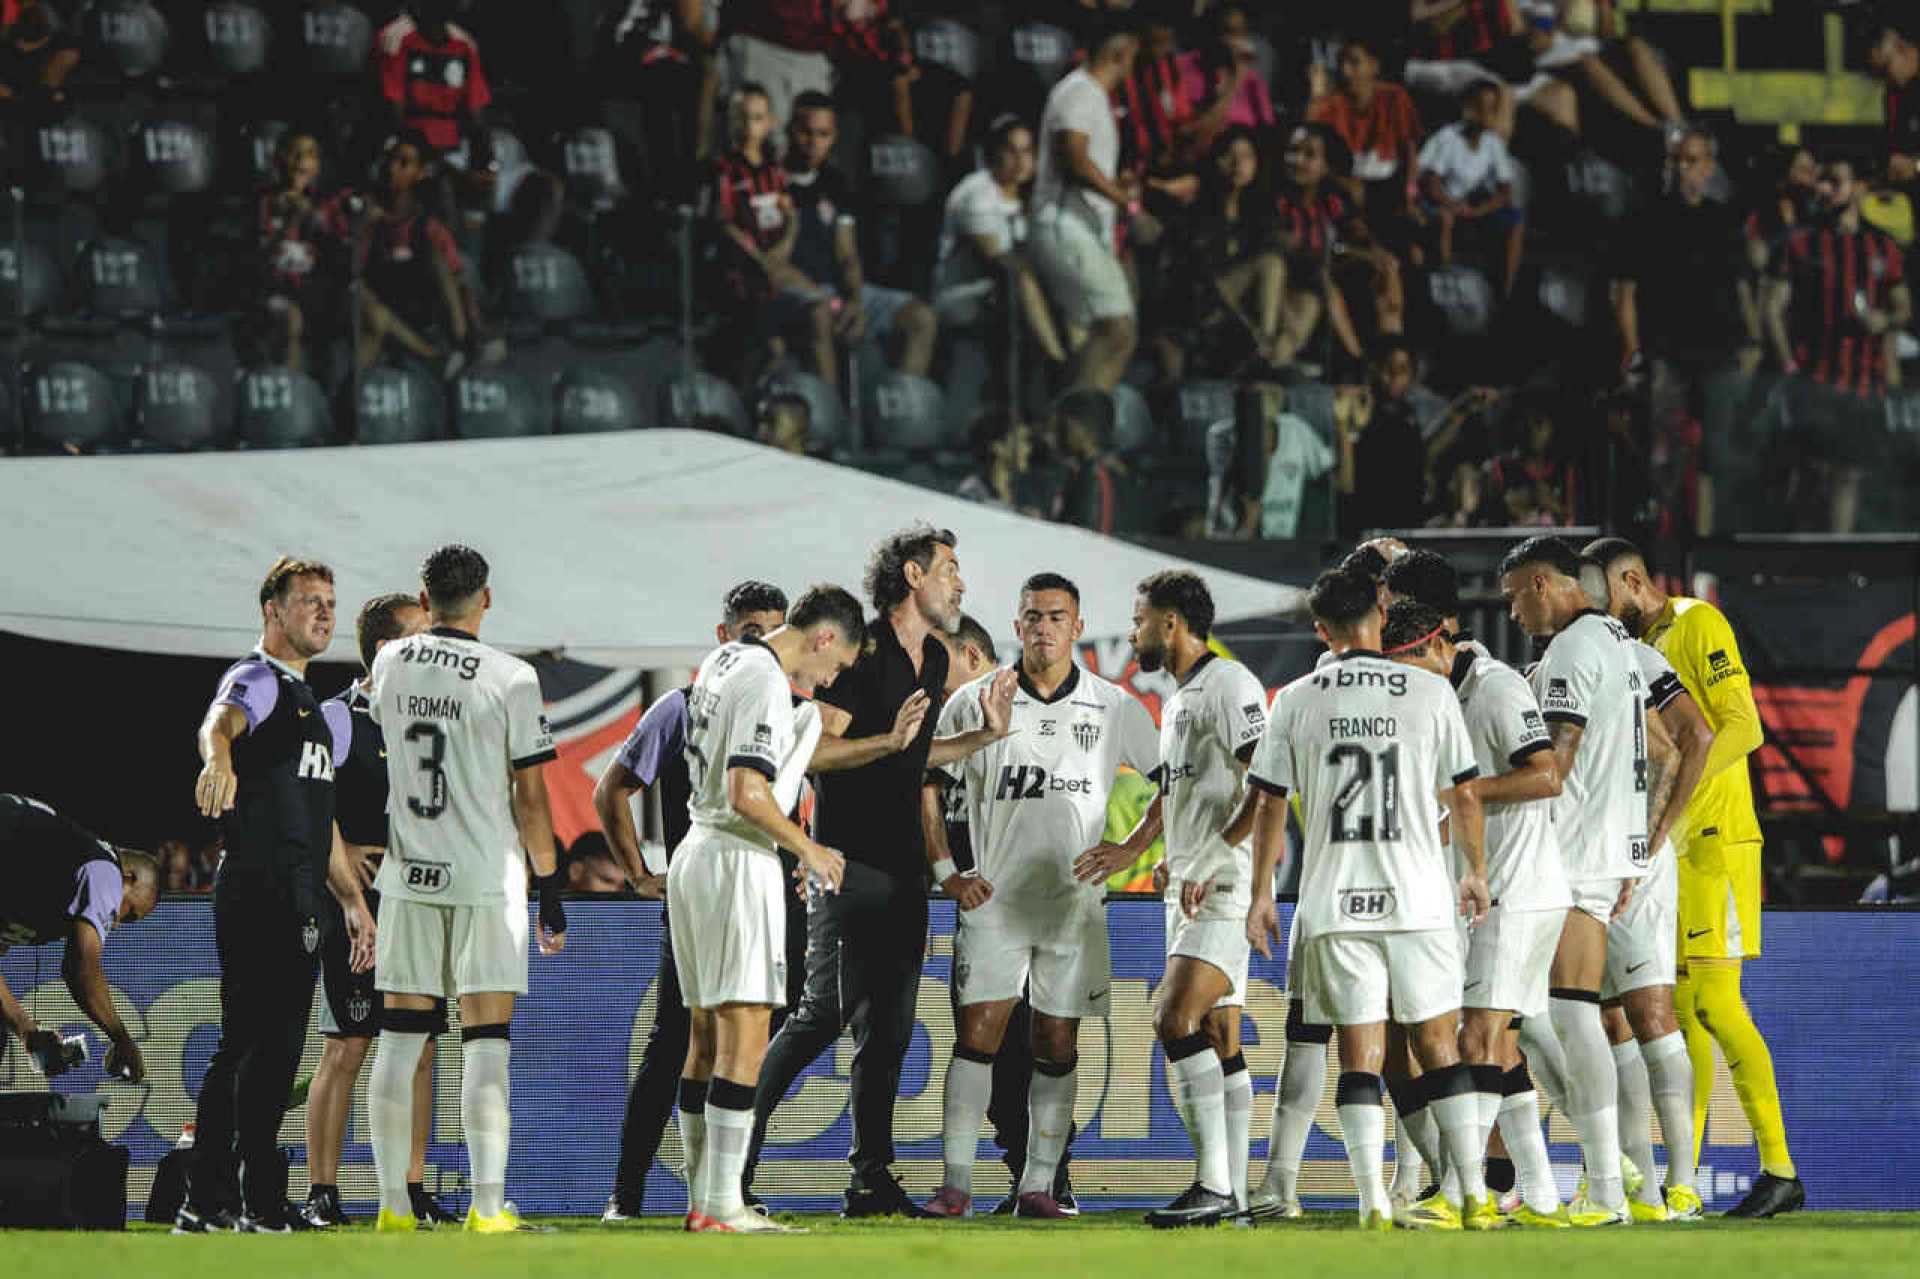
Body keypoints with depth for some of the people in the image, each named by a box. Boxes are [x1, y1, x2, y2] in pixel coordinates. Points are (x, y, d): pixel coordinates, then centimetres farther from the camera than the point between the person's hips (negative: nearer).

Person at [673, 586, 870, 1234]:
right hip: (738, 861, -10)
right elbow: (746, 794, -23)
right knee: (744, 1040, -11)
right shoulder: (767, 686, -16)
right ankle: (722, 1208, -16)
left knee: (707, 1037, 12)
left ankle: (702, 1200, 14)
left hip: (695, 855, 10)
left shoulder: (723, 662, 14)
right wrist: (808, 848, -10)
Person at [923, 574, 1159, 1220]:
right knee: (976, 1036, -8)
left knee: (1057, 1046, 3)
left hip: (1074, 901, 1)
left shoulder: (1116, 709, 2)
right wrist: (946, 872, -2)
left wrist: (1130, 849, -2)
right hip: (993, 898, -1)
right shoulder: (975, 702, 1)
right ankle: (956, 1184, -7)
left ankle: (1037, 1186, 8)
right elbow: (928, 786, 7)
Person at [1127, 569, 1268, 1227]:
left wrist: (1212, 858, -22)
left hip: (1227, 888, -10)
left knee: (1177, 1019, -20)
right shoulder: (1177, 701, 21)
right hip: (1189, 894, 10)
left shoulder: (1228, 684, -10)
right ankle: (1233, 1195, 9)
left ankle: (1215, 1184, -24)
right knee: (1218, 1040, 8)